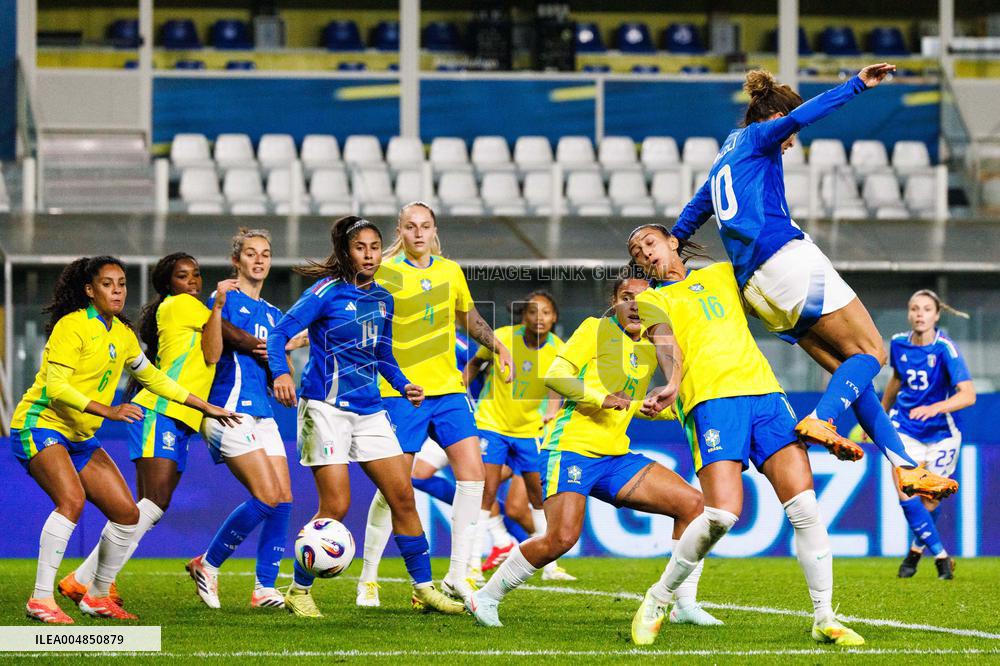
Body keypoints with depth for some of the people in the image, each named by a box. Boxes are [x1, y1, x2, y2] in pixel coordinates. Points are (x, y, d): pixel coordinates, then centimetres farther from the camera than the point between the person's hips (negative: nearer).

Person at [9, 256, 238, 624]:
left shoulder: (122, 335, 10)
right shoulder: (73, 326, -14)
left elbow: (153, 377, 25)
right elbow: (56, 386, -21)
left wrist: (206, 407, 24)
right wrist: (107, 410, -31)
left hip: (80, 438, 8)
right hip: (41, 425, -8)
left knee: (127, 513, 2)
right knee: (71, 500, -30)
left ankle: (98, 596, 18)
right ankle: (41, 599, -29)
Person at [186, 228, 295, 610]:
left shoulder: (272, 314, 21)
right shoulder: (226, 299, 0)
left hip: (262, 413, 8)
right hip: (231, 410, -8)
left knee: (285, 498, -3)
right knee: (268, 496, -16)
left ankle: (264, 588, 2)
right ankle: (207, 565, -1)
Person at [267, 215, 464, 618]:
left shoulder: (382, 300, 13)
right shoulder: (328, 291, -7)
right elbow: (281, 333, -12)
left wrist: (403, 385, 7)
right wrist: (280, 372, -29)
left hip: (368, 409, 6)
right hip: (326, 407, -6)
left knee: (403, 495, 2)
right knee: (336, 505, -12)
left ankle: (424, 588, 12)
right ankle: (299, 592, 2)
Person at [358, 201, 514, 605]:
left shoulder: (450, 272, 10)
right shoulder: (384, 275, -5)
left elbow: (469, 318, 27)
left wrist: (499, 348, 19)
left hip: (448, 389, 5)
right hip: (401, 391, -5)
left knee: (472, 472, -8)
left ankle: (457, 576, -2)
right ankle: (368, 579, 9)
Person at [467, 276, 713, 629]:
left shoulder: (651, 347, 16)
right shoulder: (596, 329, -2)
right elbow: (554, 375, -10)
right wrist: (601, 398, -21)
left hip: (615, 456, 7)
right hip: (571, 447, -7)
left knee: (691, 502, -6)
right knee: (562, 537, -24)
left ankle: (685, 605, 0)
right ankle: (486, 597, -4)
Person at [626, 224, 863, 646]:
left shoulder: (722, 275, 28)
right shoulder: (651, 301, 16)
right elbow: (665, 339, -5)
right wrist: (672, 385, -23)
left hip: (764, 390, 4)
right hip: (710, 401, -4)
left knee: (803, 505, -10)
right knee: (722, 513, -20)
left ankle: (824, 619, -2)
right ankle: (656, 603, 0)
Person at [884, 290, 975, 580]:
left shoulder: (945, 348, -20)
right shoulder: (899, 343, -5)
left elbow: (968, 395, -29)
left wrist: (934, 408, -45)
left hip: (940, 433, -3)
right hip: (904, 428, 3)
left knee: (930, 500, 7)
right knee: (906, 494, -16)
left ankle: (917, 548, 37)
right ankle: (941, 556, -6)